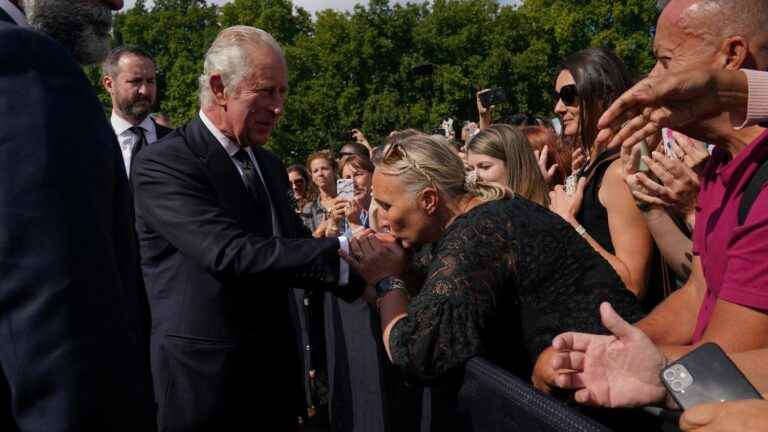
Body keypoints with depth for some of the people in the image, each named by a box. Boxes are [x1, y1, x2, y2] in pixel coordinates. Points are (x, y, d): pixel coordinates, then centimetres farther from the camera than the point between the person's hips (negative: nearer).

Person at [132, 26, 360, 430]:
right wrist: (342, 250, -24)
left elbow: (295, 249, 10)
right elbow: (231, 254, -25)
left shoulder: (269, 166, 11)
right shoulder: (163, 164, -14)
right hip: (206, 381, -7)